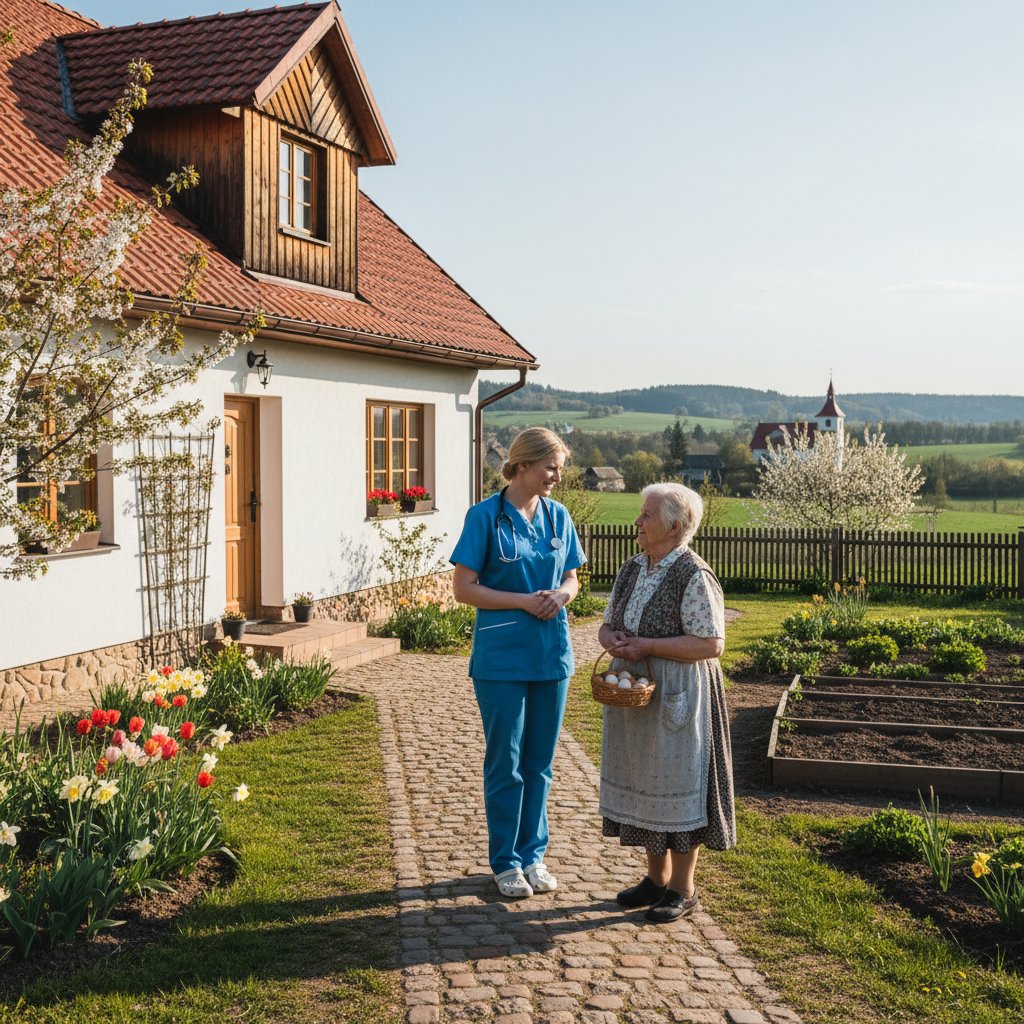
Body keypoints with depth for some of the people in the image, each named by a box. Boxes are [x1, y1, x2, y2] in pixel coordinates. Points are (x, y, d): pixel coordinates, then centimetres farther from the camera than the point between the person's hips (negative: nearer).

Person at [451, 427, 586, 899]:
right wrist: (523, 601, -18)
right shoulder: (486, 516, -9)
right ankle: (505, 861, 18)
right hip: (502, 657, -4)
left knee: (539, 761, 12)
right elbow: (464, 588, -10)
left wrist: (560, 595, -9)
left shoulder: (557, 515, 6)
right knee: (505, 762, 5)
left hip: (551, 654, 5)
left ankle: (533, 854, 26)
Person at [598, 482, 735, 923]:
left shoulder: (693, 576, -16)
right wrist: (613, 639, -9)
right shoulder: (631, 570, 8)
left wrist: (647, 646, -22)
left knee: (677, 782, 2)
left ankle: (683, 890, 16)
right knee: (643, 782, 14)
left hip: (677, 698, -8)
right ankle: (657, 878, 30)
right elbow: (608, 624, 15)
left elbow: (711, 643, -20)